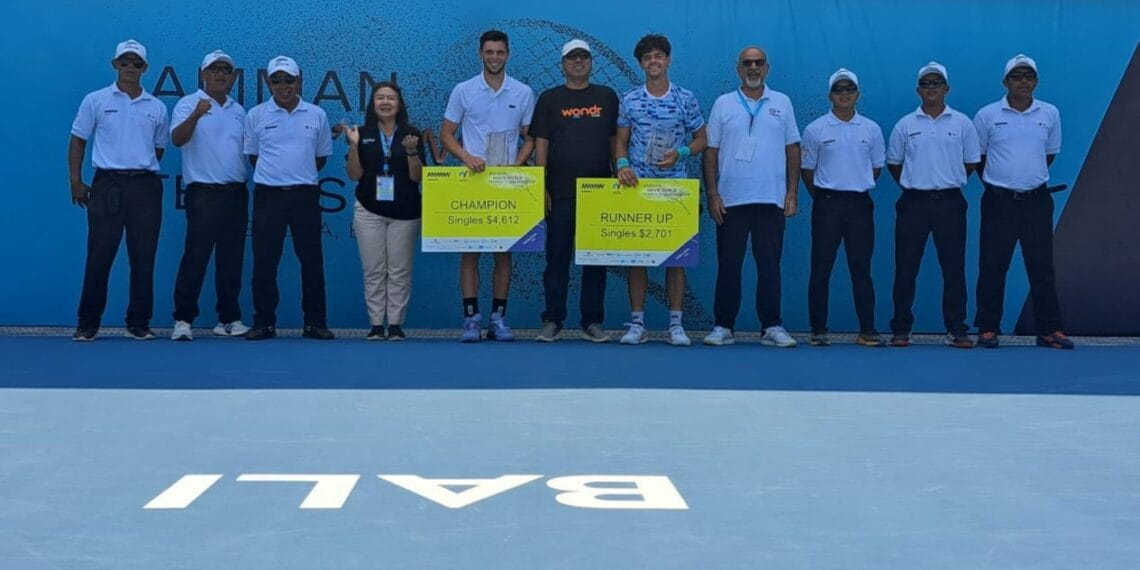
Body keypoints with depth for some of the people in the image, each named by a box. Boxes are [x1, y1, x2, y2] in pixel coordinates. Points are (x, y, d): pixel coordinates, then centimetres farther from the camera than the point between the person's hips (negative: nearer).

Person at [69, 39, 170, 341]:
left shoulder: (157, 107, 10)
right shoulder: (96, 100, 4)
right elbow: (78, 141, 6)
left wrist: (141, 171, 11)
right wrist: (76, 181, 1)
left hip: (145, 187, 2)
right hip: (107, 185, -2)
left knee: (143, 258, 4)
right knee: (99, 256, -1)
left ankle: (139, 324, 12)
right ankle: (88, 324, 8)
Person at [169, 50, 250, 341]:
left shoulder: (238, 110, 16)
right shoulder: (189, 103, -3)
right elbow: (177, 139, -20)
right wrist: (195, 115, -36)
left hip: (236, 193, 6)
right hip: (204, 193, -6)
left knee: (231, 259, 9)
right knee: (196, 256, -7)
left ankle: (229, 319, 16)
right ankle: (183, 320, -1)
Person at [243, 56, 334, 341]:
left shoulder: (317, 115, 5)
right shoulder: (256, 115, 2)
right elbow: (252, 155, 10)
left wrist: (299, 175, 8)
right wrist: (276, 173, 6)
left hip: (305, 195, 1)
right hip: (268, 196, 0)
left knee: (312, 261, 3)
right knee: (264, 261, 1)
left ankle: (315, 322, 11)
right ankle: (264, 322, 10)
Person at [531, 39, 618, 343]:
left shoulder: (607, 97, 9)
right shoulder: (549, 99, 6)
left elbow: (615, 141, 11)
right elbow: (541, 144, 3)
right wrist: (541, 187, -4)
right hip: (560, 193, -1)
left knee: (596, 259, 4)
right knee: (557, 258, 1)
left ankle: (592, 322, 10)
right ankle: (552, 321, 7)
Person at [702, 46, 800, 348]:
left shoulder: (782, 103, 9)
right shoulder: (723, 104, 7)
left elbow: (793, 150, 9)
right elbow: (710, 151, 6)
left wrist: (792, 193, 1)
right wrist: (712, 194, -2)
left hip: (772, 199, 0)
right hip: (731, 199, 0)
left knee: (769, 264, 3)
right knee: (728, 265, 3)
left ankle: (772, 327, 9)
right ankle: (723, 326, 9)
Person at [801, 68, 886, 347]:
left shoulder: (871, 129, 7)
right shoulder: (815, 130, 1)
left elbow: (876, 167, 16)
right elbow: (807, 169, 7)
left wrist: (857, 187, 11)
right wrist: (822, 197, 7)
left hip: (860, 204, 2)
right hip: (827, 204, -2)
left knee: (861, 269, 4)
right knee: (821, 269, 0)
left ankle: (867, 331, 9)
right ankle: (818, 330, 6)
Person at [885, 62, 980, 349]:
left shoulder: (962, 123, 5)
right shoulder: (905, 125, 5)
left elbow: (971, 162, 12)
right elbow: (893, 163, 13)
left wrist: (948, 182, 9)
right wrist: (913, 184, 11)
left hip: (950, 202, 0)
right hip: (914, 203, 0)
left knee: (954, 268, 1)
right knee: (906, 268, 1)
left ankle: (956, 330, 7)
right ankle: (901, 329, 9)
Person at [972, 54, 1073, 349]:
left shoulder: (1050, 114, 6)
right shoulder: (987, 115, -1)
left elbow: (1049, 154, 18)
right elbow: (976, 158, 9)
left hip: (1037, 200, 2)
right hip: (999, 200, -2)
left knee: (1042, 267, 4)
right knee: (993, 267, 2)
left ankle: (1049, 330, 10)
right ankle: (988, 329, 10)